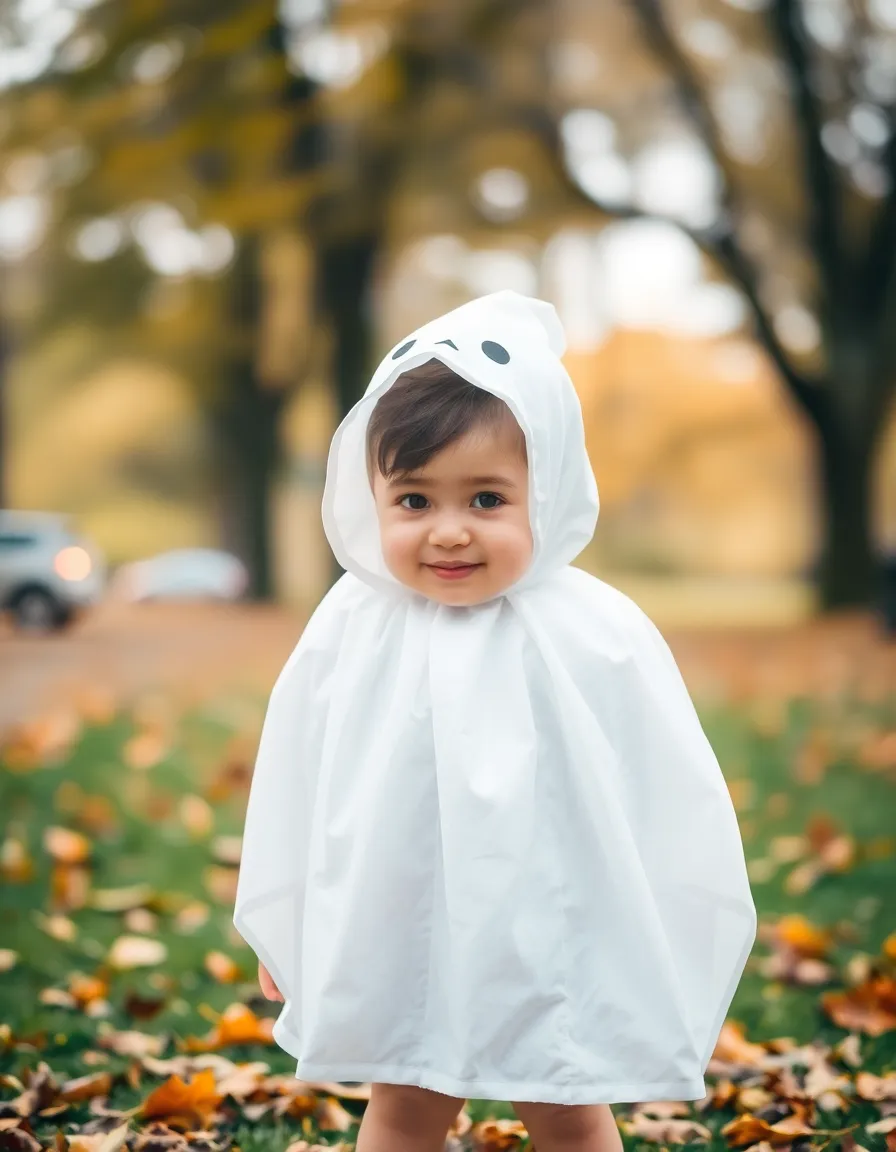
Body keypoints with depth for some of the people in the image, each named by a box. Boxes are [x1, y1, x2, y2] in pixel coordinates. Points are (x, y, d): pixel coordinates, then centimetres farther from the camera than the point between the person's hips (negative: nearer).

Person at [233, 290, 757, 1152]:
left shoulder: (598, 637, -17)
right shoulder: (348, 630, -9)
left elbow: (670, 801, -8)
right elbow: (294, 786, 2)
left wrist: (674, 949, -3)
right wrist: (279, 932, 9)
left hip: (552, 942, -2)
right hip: (394, 936, 2)